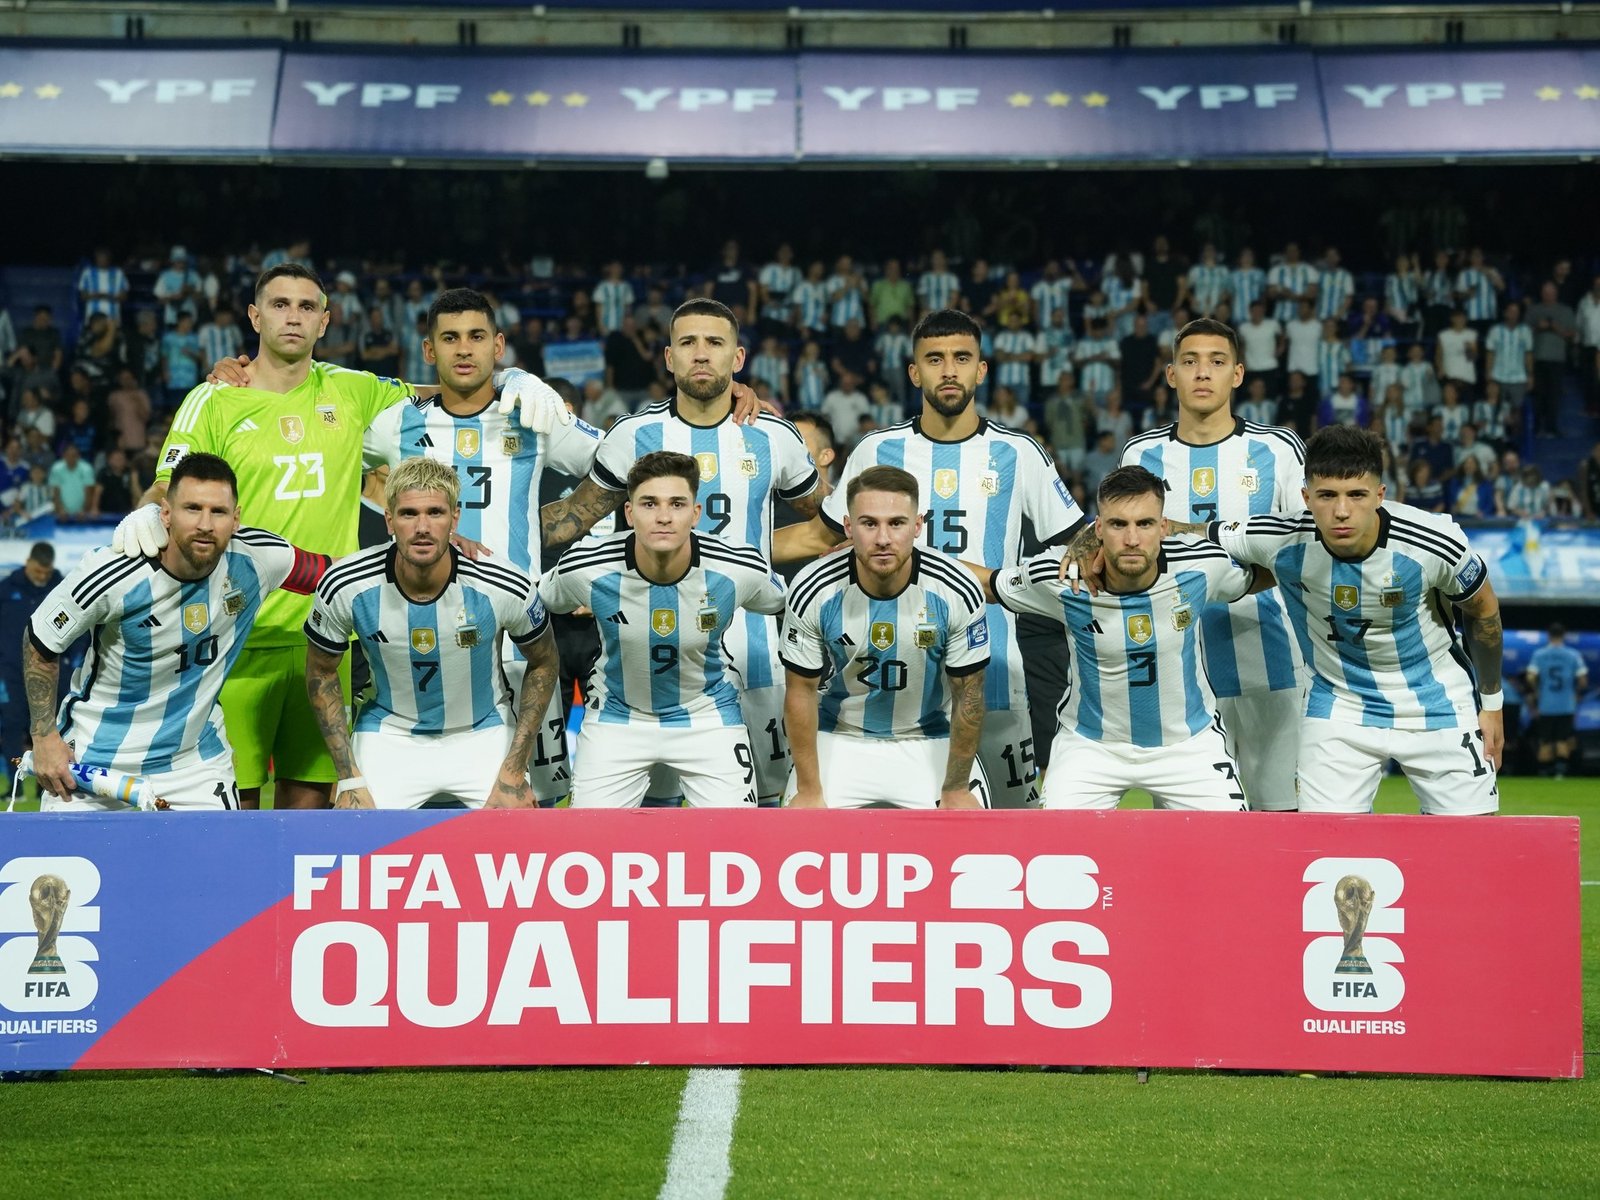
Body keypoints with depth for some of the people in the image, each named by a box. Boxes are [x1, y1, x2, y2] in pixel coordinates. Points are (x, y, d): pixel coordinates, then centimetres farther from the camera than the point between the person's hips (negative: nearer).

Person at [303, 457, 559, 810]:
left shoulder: (506, 589, -22)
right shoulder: (344, 587, -20)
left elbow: (543, 663, -3)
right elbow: (321, 672, -2)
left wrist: (515, 771, -8)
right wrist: (350, 779, -8)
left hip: (484, 733, 0)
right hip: (389, 735, 0)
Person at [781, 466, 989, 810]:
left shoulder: (957, 592, -19)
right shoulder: (813, 591, -19)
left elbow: (967, 696, -9)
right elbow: (802, 691, -8)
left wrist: (956, 790, -6)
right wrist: (809, 791, -7)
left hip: (931, 741, 0)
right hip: (839, 741, 0)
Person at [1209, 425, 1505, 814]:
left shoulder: (1436, 543, -25)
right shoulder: (1283, 542, -23)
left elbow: (1483, 610, -3)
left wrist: (1491, 703, 5)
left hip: (1438, 706, -1)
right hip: (1337, 707, 1)